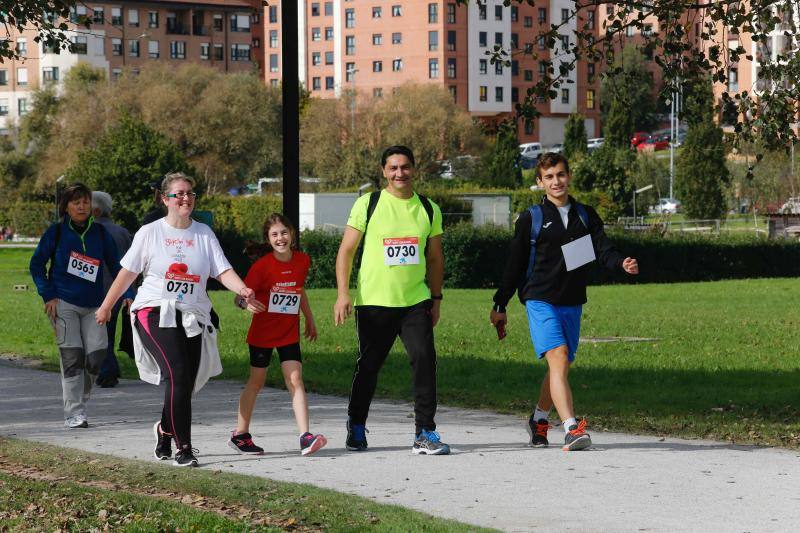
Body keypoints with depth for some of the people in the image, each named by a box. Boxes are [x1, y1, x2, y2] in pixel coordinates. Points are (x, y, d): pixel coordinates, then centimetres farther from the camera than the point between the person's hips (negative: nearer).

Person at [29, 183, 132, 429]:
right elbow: (36, 265, 5)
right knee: (72, 357, -9)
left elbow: (115, 266, 9)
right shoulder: (56, 232, 0)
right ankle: (74, 413, -7)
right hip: (64, 304, -2)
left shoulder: (100, 233, 6)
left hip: (93, 305, 2)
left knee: (96, 356, -6)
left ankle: (81, 398, 20)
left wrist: (128, 295, -3)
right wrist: (48, 295, -4)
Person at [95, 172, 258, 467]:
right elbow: (127, 273, 9)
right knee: (178, 374, -21)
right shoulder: (150, 233, 2)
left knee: (186, 383, 1)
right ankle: (183, 448, -15)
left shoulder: (204, 233, 8)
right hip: (155, 313, -3)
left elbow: (224, 271, -1)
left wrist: (242, 289, -20)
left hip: (193, 318, 3)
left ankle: (165, 429, 33)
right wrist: (106, 307, 14)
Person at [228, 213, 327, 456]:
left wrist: (310, 320, 25)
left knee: (295, 379, -10)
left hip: (289, 333, 3)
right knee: (256, 381, 8)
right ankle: (240, 434, 22)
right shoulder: (262, 265, -15)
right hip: (262, 332, -3)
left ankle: (305, 437, -17)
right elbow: (240, 296, -15)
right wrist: (246, 303, -39)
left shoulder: (302, 260, -2)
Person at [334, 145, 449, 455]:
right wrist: (343, 293, -8)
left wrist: (436, 298, 13)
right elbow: (346, 250, 0)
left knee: (425, 359, -13)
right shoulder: (368, 204, -1)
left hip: (416, 301, 2)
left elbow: (434, 258, 17)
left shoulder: (429, 209, 8)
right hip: (373, 302, -2)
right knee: (368, 366, 7)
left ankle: (425, 433, -10)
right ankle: (356, 427, 28)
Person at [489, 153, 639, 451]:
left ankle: (539, 419, 37)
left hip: (572, 303, 5)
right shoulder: (531, 219, 1)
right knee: (558, 358, -21)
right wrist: (499, 306, 7)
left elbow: (603, 249, -2)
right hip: (540, 300, -5)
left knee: (561, 367, 13)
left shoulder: (585, 215, 11)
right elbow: (514, 265, 5)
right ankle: (572, 429, -32)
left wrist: (622, 263, -24)